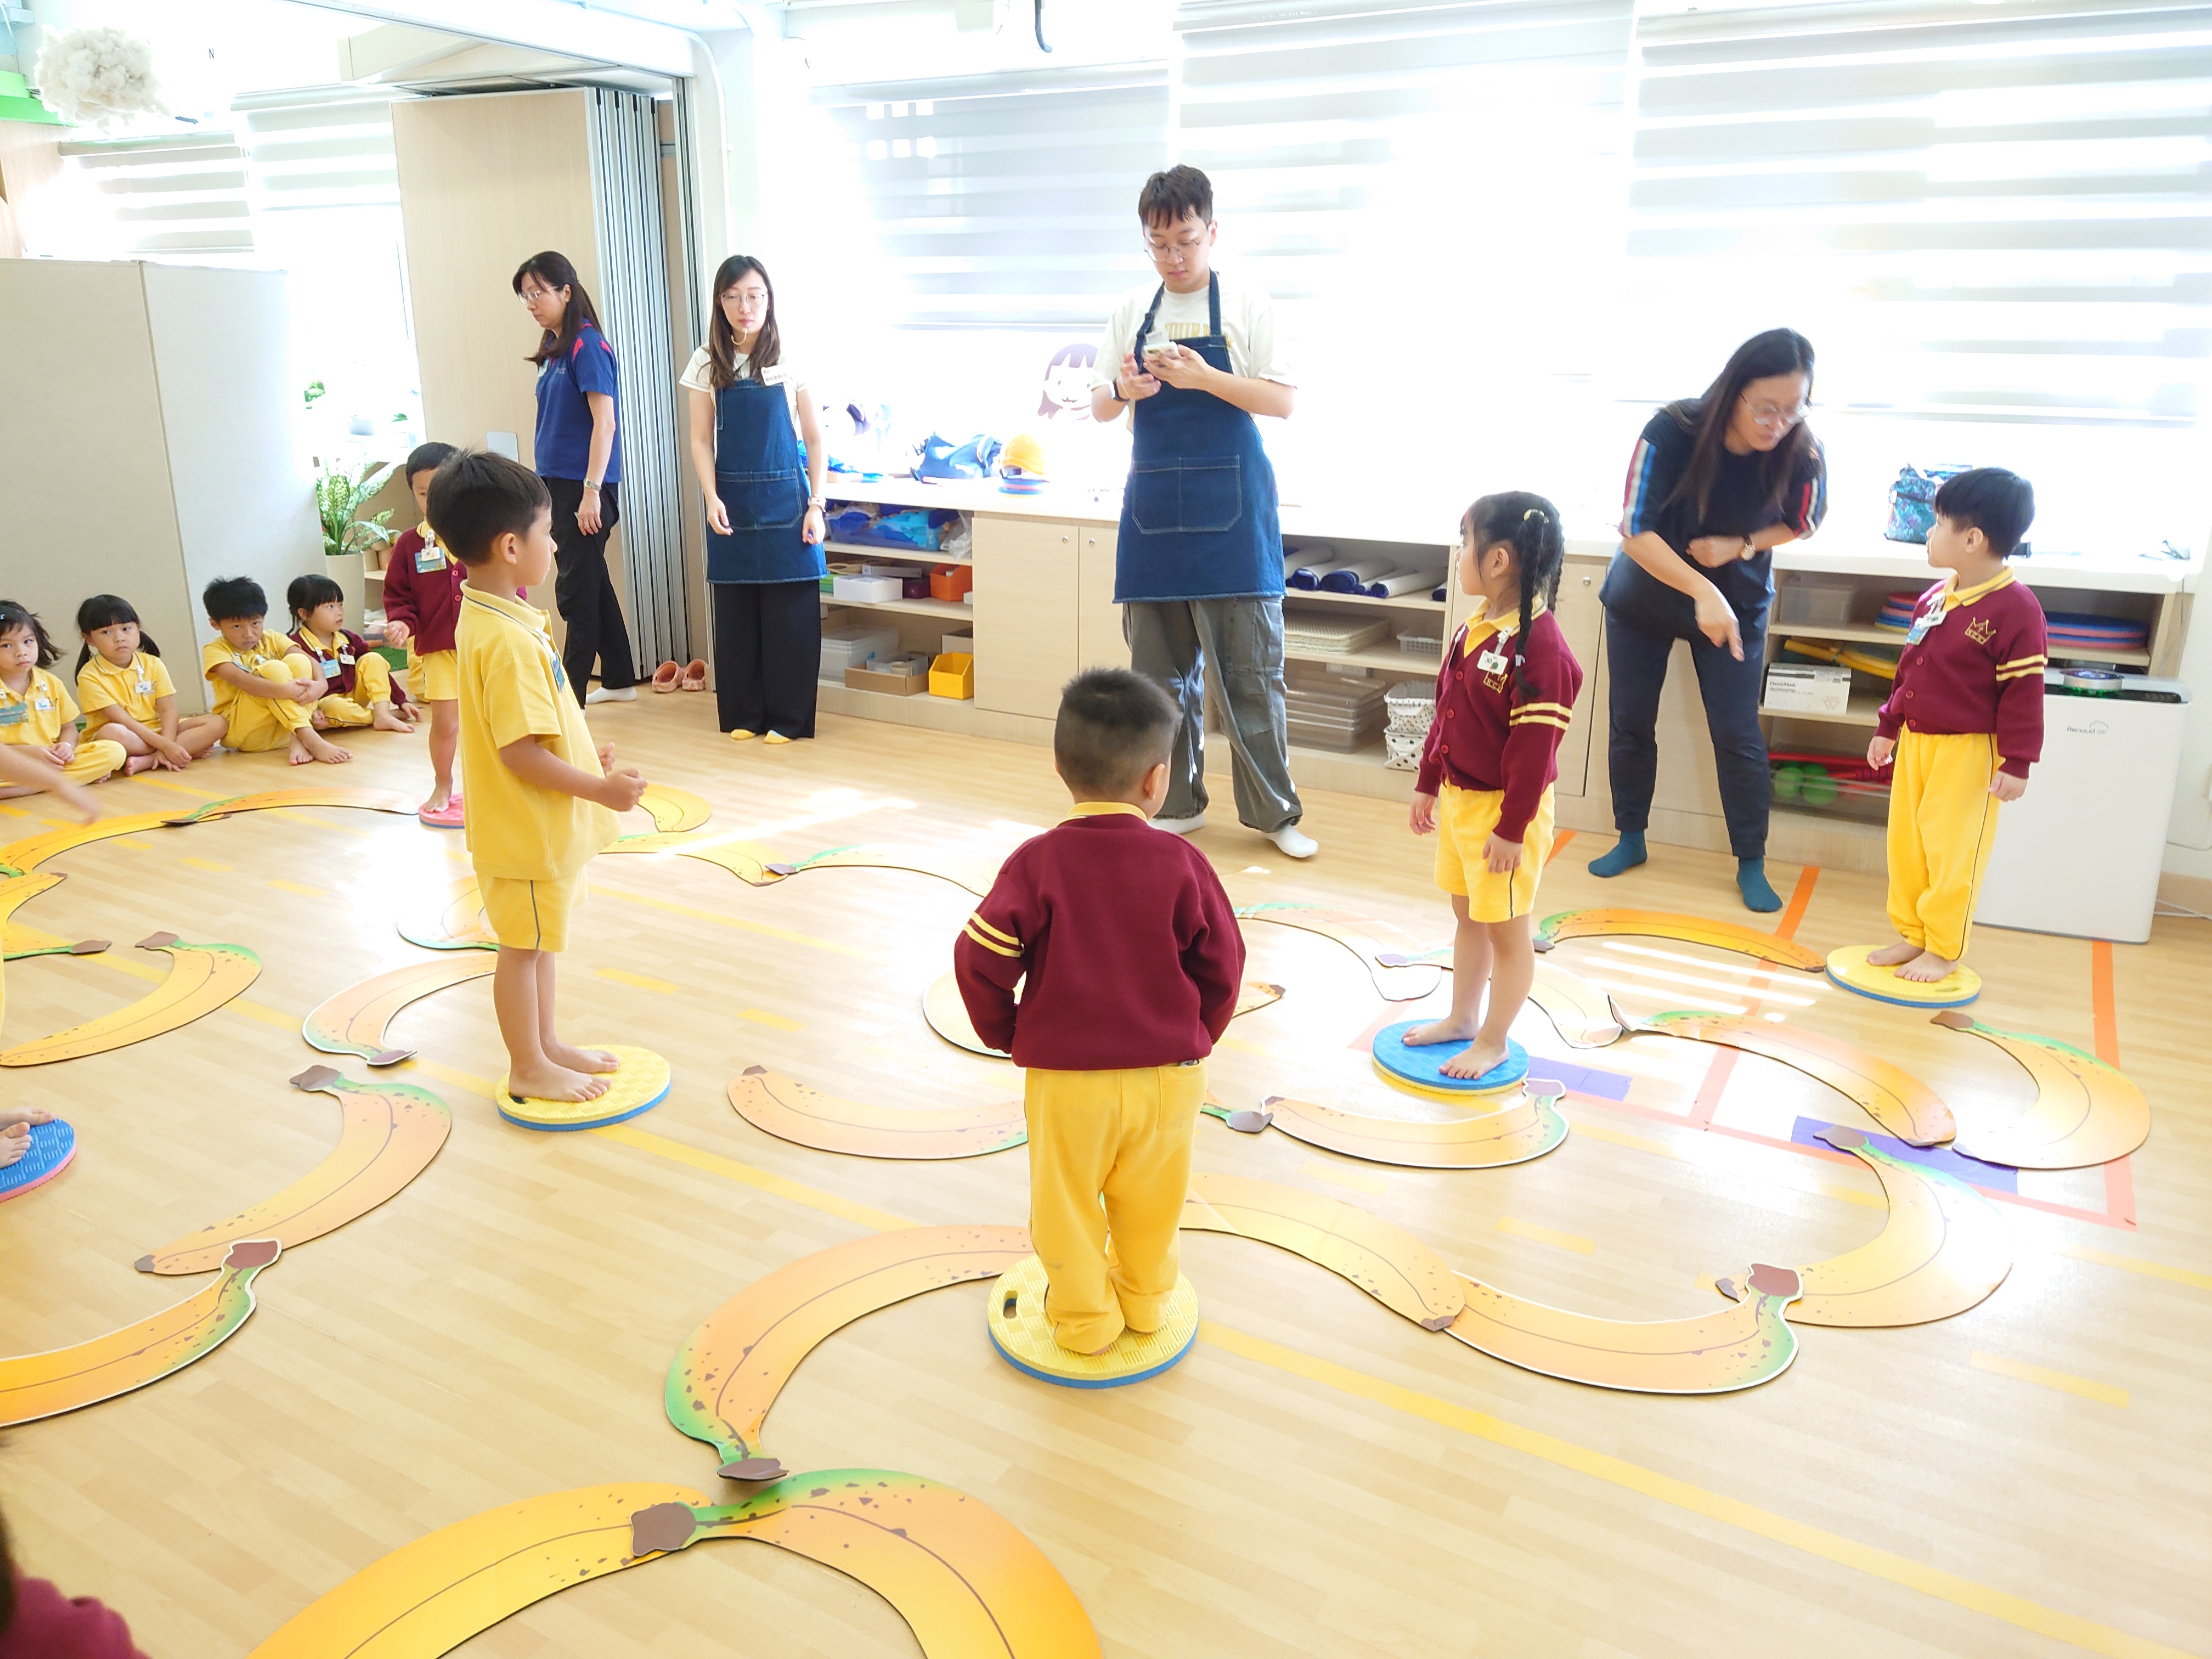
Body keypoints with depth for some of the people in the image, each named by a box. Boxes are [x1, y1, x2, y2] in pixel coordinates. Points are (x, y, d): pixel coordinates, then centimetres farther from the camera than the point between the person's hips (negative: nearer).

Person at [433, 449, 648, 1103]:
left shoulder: (486, 619, 5)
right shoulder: (507, 640, -28)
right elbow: (519, 754, -28)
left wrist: (584, 758, 17)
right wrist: (600, 788, -22)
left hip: (544, 825, 10)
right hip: (526, 828, -10)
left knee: (538, 939, 21)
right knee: (524, 946, 6)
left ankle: (546, 1043, 37)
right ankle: (528, 1068, 22)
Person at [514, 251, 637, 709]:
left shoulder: (587, 345, -12)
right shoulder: (555, 349, 14)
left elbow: (604, 422, -17)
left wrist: (592, 491, -22)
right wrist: (545, 489, 17)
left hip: (583, 486, -9)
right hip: (557, 483, 9)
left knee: (577, 590, -6)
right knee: (593, 583, 15)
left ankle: (569, 697, -2)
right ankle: (619, 681, 26)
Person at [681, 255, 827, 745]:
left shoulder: (790, 361, -2)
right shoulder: (707, 364, 3)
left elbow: (816, 440, 1)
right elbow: (701, 441, 4)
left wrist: (816, 505, -6)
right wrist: (712, 498, -10)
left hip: (784, 500, -2)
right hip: (731, 502, 2)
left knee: (790, 613, 0)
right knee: (736, 612, 7)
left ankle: (788, 718, 11)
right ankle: (743, 714, 18)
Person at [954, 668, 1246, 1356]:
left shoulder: (1039, 861, -13)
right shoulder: (1180, 862, -10)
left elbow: (980, 958, -15)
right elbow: (1222, 965, -3)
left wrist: (1008, 1034, 3)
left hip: (1064, 1076, -2)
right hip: (1167, 1074, 2)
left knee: (1067, 1203, 19)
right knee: (1149, 1201, 24)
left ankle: (1083, 1317, 34)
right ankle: (1145, 1302, 43)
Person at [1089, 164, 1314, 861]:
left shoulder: (1248, 307, 0)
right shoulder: (1131, 312, 10)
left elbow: (1284, 401, -5)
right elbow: (1099, 407, 12)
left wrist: (1204, 378, -19)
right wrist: (1124, 391, -11)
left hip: (1230, 510, -3)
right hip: (1154, 506, 4)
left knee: (1249, 668, -2)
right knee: (1160, 667, 8)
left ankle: (1275, 811, 9)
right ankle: (1178, 803, 21)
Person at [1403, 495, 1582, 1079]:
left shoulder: (1540, 649, -25)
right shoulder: (1474, 627, 4)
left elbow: (1535, 749, -23)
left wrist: (1512, 828, -20)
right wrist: (1429, 785, 16)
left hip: (1504, 812, -9)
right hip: (1459, 800, 9)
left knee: (1506, 931, 8)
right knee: (1468, 917, 22)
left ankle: (1492, 1043, 23)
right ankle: (1462, 1019, 38)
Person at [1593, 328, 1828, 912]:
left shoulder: (1802, 455, -23)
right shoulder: (1672, 432, -29)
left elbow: (1800, 522, -3)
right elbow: (1635, 532, -29)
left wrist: (1741, 546, -22)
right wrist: (1702, 592, -40)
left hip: (1738, 603, 0)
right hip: (1644, 596, 0)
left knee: (1738, 736, -1)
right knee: (1630, 723, 8)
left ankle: (1752, 864, 12)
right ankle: (1630, 839, 26)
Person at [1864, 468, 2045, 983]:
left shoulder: (2015, 608, -17)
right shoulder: (1934, 597, 6)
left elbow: (2024, 693, -15)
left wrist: (2016, 763, -15)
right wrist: (1888, 728, 18)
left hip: (1969, 751, -7)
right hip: (1915, 742, 8)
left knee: (1951, 851, 1)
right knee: (1905, 844, 13)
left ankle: (1944, 950, 15)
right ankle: (1912, 935, 27)